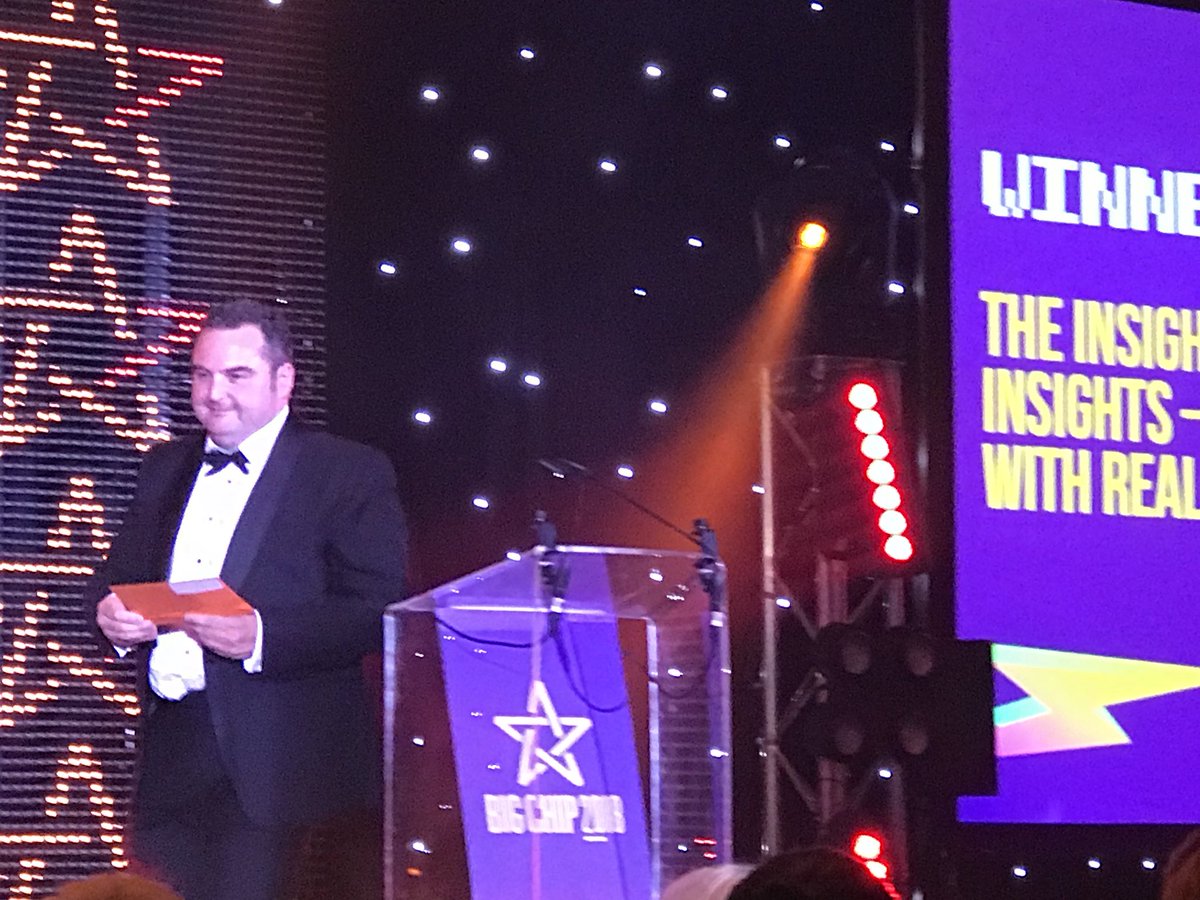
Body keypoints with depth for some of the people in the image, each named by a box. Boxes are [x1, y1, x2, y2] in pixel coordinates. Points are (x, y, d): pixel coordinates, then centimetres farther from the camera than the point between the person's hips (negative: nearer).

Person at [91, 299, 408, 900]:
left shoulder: (352, 474, -1)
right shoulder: (164, 469, 19)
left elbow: (375, 613, -10)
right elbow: (120, 576, 22)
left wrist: (261, 637, -23)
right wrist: (111, 612, -3)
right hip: (169, 768, 6)